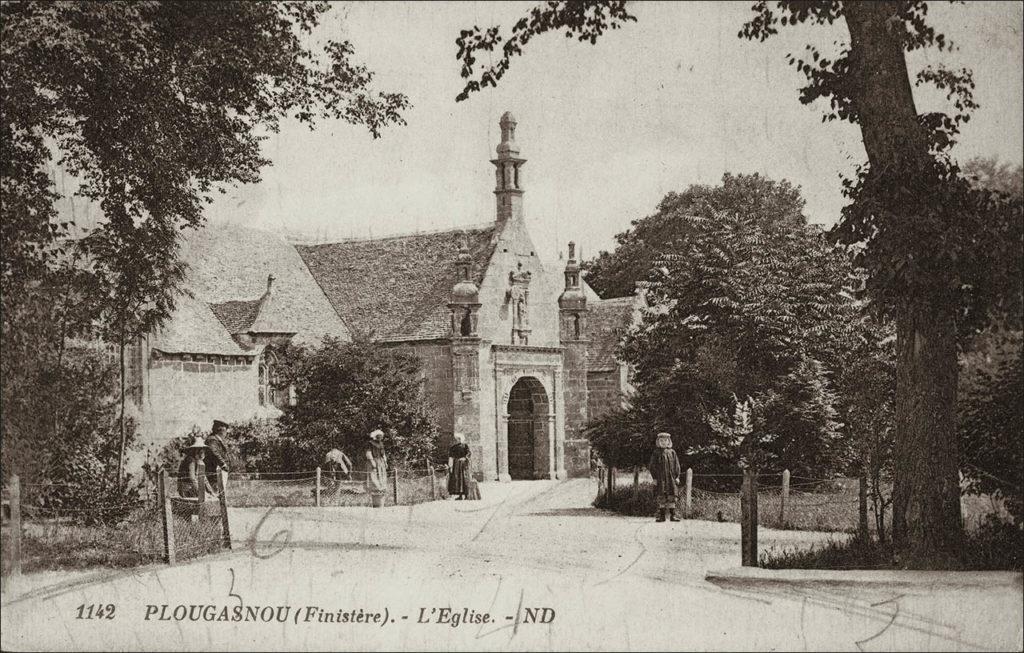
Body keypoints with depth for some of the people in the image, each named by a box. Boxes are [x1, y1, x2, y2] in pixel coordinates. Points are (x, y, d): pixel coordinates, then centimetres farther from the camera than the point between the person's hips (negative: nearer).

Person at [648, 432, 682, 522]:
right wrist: (654, 478, -5)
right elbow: (652, 466, 2)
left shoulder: (672, 452, 9)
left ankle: (673, 515, 3)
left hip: (671, 479, 2)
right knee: (661, 497, -2)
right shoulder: (656, 453, 4)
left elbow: (677, 465, 10)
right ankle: (661, 515, 2)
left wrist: (677, 477, 2)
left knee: (672, 497, 0)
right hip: (660, 479, -2)